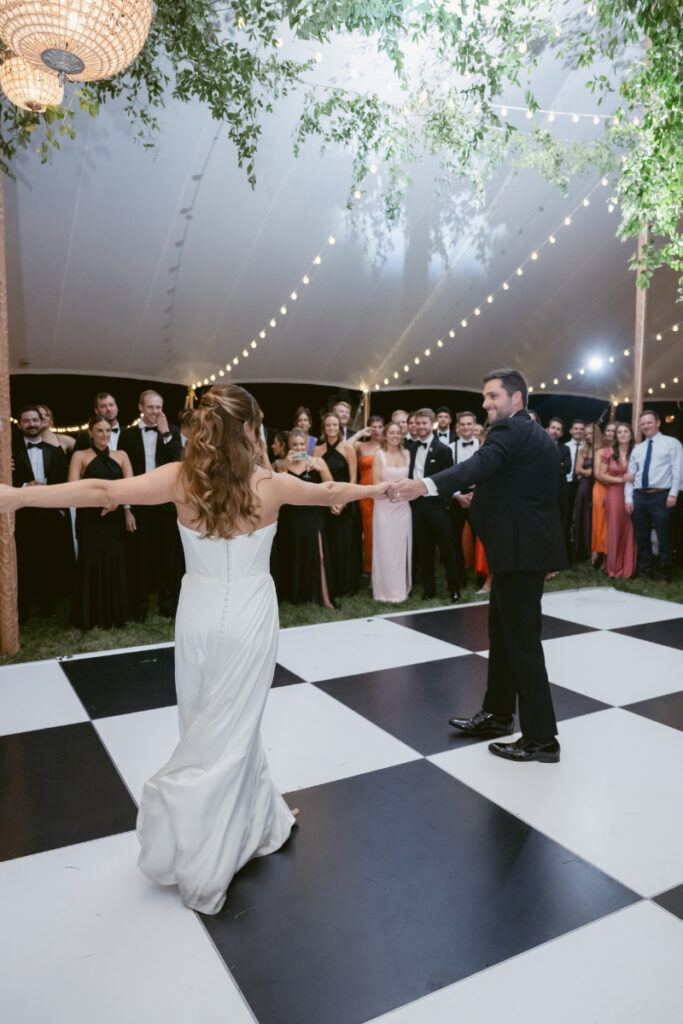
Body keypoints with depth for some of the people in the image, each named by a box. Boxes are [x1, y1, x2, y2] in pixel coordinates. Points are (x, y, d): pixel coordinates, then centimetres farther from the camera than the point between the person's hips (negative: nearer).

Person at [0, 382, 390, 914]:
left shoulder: (180, 478, -9)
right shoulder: (271, 484, -10)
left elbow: (102, 491, -16)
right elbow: (333, 494, 5)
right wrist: (377, 489, 24)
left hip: (198, 615, 2)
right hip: (248, 618, -2)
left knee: (225, 725, 17)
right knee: (229, 732, 10)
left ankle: (261, 821, 35)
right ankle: (198, 867, 23)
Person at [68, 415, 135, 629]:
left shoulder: (121, 456, 11)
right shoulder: (80, 456, 5)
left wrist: (117, 500, -17)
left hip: (115, 518, 2)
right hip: (89, 519, -2)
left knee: (115, 564, 4)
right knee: (91, 564, 1)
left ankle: (114, 615, 18)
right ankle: (92, 618, 13)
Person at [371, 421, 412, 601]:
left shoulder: (407, 454, 8)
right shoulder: (379, 455, -2)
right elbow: (376, 484, -5)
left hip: (403, 506, 3)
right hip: (385, 507, -3)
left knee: (402, 548, 7)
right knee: (385, 549, 0)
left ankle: (401, 588, 18)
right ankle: (387, 590, 9)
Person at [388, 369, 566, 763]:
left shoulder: (510, 430, -13)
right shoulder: (542, 437, 17)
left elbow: (480, 465, -34)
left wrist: (425, 485, -48)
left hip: (519, 549, -10)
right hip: (529, 546, 10)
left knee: (523, 642, -3)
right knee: (503, 634, 18)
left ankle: (542, 737, 7)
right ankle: (498, 714, 31)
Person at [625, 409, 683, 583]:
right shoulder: (637, 449, 17)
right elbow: (630, 475, 14)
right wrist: (628, 498, 5)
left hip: (661, 496, -5)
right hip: (639, 497, 5)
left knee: (664, 538, -2)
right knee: (641, 537, 9)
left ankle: (664, 575, 9)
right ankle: (643, 573, 19)